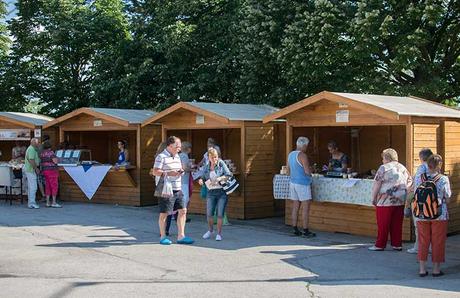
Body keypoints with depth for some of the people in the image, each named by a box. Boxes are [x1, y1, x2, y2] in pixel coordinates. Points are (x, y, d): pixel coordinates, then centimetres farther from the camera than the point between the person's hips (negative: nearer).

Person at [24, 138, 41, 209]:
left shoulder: (33, 149, 17)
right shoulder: (31, 149, -16)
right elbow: (31, 160, -24)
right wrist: (36, 169, -18)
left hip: (30, 170, 11)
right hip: (31, 170, -11)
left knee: (31, 187, 12)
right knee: (33, 187, -10)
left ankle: (31, 203, 16)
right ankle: (32, 203, -9)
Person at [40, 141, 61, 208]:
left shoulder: (42, 153, 9)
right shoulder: (51, 152, -14)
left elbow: (41, 162, 13)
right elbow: (55, 161, -19)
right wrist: (57, 159, 2)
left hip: (45, 171, 8)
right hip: (52, 170, -8)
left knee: (47, 187, 10)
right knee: (54, 186, -5)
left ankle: (48, 202, 10)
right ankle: (54, 203, -7)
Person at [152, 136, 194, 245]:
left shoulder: (177, 156, 15)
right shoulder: (161, 157, -11)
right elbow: (155, 172, -17)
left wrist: (181, 171, 4)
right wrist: (168, 173, -26)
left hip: (177, 190, 8)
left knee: (183, 211, 6)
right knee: (164, 213, 3)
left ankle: (181, 236, 13)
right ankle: (163, 237, 16)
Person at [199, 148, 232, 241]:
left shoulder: (221, 164, -1)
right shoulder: (206, 167, 9)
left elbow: (229, 175, -6)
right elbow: (203, 178, 15)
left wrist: (218, 179, -18)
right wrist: (201, 180, -8)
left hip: (222, 192, -3)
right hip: (211, 192, 3)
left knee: (220, 214, -4)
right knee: (209, 214, 1)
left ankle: (219, 233, 10)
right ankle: (210, 230, 27)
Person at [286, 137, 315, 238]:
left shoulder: (290, 154, 10)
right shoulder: (302, 155, -14)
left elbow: (288, 171, 16)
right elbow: (307, 172, -17)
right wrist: (310, 171, 3)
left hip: (293, 183, 8)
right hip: (303, 184, -8)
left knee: (295, 207, 10)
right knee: (305, 208, -3)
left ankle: (295, 230, 13)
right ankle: (306, 231, -2)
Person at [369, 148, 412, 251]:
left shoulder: (384, 168, -6)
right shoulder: (403, 168, 13)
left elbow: (376, 185, -9)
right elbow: (410, 181, 17)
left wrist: (373, 198, -3)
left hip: (386, 201, -6)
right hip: (400, 201, 6)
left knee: (383, 224, 1)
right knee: (397, 224, 10)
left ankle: (380, 245, 6)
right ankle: (397, 244, 13)